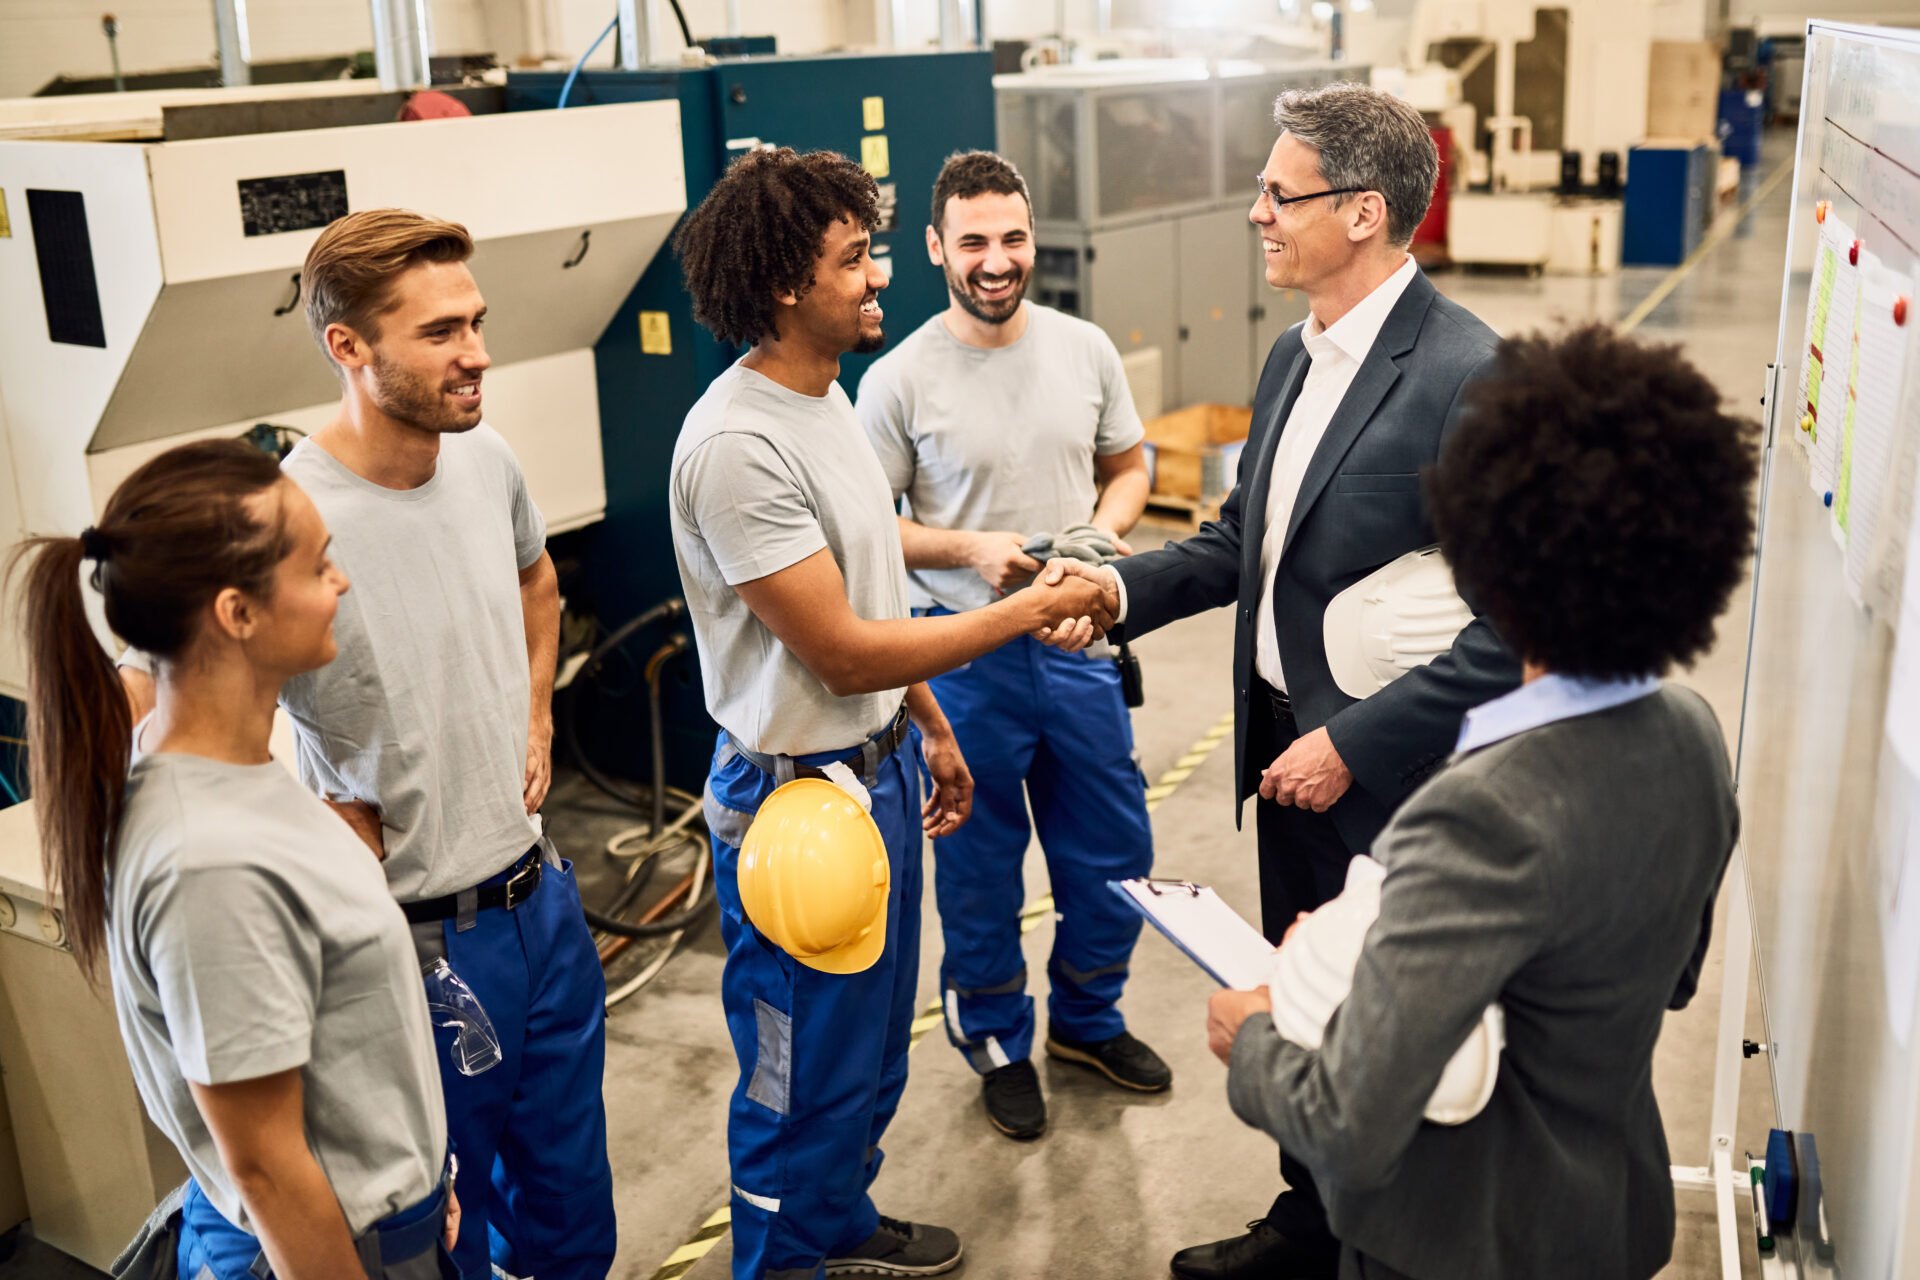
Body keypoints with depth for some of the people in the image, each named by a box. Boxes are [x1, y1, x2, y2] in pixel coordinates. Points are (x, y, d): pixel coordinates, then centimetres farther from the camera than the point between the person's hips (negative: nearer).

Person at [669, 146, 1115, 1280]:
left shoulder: (826, 394, 6)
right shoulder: (737, 444, -25)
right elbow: (843, 653, -24)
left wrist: (930, 725, 18)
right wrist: (1028, 612, -19)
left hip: (882, 764, 10)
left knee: (874, 1047, 25)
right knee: (806, 1071, 10)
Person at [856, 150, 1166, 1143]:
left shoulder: (1085, 349, 0)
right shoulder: (900, 380, -11)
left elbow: (1129, 464, 12)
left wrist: (1102, 528, -9)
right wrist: (970, 551, -20)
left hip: (1078, 641, 4)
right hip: (966, 655, -3)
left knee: (1114, 852, 15)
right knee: (979, 866, 12)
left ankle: (1086, 1017, 41)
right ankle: (997, 1041, 35)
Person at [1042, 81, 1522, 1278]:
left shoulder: (1467, 377, -22)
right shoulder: (1299, 352, 6)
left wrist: (1355, 743, -22)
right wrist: (1121, 586, -1)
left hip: (1386, 771, -8)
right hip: (1286, 740, 8)